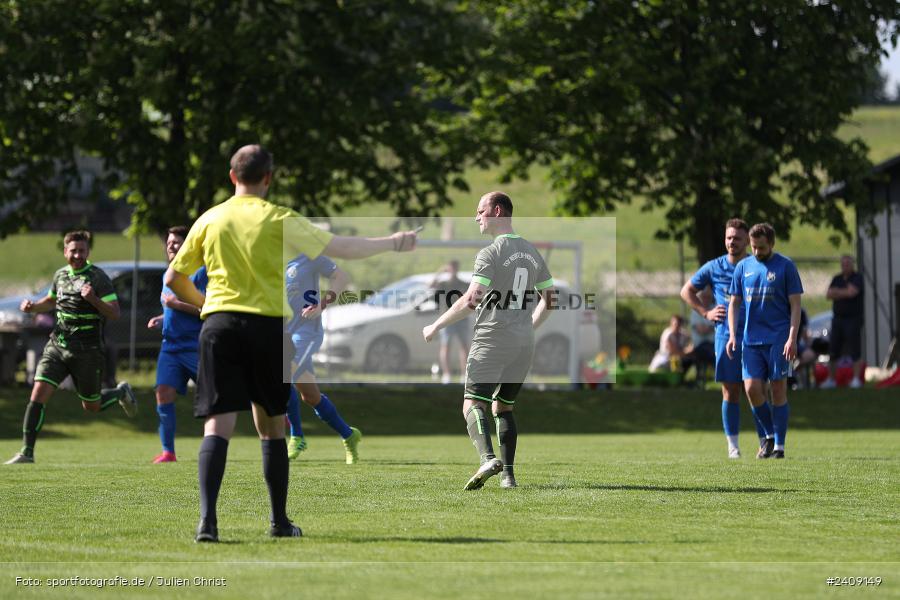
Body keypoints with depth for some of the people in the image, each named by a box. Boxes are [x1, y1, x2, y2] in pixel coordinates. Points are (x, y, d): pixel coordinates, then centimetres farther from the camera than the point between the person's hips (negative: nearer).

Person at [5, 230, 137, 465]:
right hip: (57, 346, 4)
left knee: (92, 406, 8)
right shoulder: (60, 275, 9)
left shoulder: (97, 277, -8)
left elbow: (115, 313, -13)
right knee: (38, 393, -13)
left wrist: (93, 299, -29)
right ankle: (27, 452, -11)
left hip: (87, 351, -4)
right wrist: (32, 307, 9)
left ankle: (121, 392, 40)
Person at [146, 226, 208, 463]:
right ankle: (168, 452, -5)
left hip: (196, 346, -7)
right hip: (171, 346, 7)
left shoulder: (200, 273, -8)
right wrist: (161, 318, 13)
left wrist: (176, 304, -19)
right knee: (163, 393, -8)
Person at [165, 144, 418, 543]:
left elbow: (174, 278, 13)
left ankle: (207, 518, -23)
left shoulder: (209, 220, 7)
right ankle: (279, 521, 21)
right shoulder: (279, 220, -1)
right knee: (272, 427, 13)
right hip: (268, 326, -1)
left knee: (217, 427, -6)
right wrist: (393, 243, 13)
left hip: (219, 325, 1)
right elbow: (340, 248, 0)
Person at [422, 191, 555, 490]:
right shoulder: (532, 253, 12)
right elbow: (549, 298, 17)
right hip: (524, 343, 7)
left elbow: (470, 301, -18)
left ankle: (488, 458, -30)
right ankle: (508, 474, 7)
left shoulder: (490, 254, -12)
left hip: (492, 341, -7)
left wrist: (435, 327, -8)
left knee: (473, 403, -7)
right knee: (503, 407, 16)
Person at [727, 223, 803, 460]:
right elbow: (734, 303, 13)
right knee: (752, 388, -7)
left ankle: (779, 445, 5)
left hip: (778, 339, -3)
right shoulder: (743, 267, 9)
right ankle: (770, 434, 15)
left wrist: (792, 338, -12)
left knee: (778, 390, -2)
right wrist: (732, 335, 1)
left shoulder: (786, 266, -1)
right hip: (751, 340, 3)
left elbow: (795, 305, -3)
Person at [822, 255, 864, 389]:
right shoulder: (837, 279, 14)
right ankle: (830, 379, 13)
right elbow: (828, 295, 3)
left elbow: (852, 292, -18)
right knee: (833, 351, 5)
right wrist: (844, 293, -10)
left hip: (853, 319, -6)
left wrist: (836, 292, -4)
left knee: (855, 350, -7)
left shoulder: (857, 278, -3)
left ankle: (856, 379, -4)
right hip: (838, 318, 6)